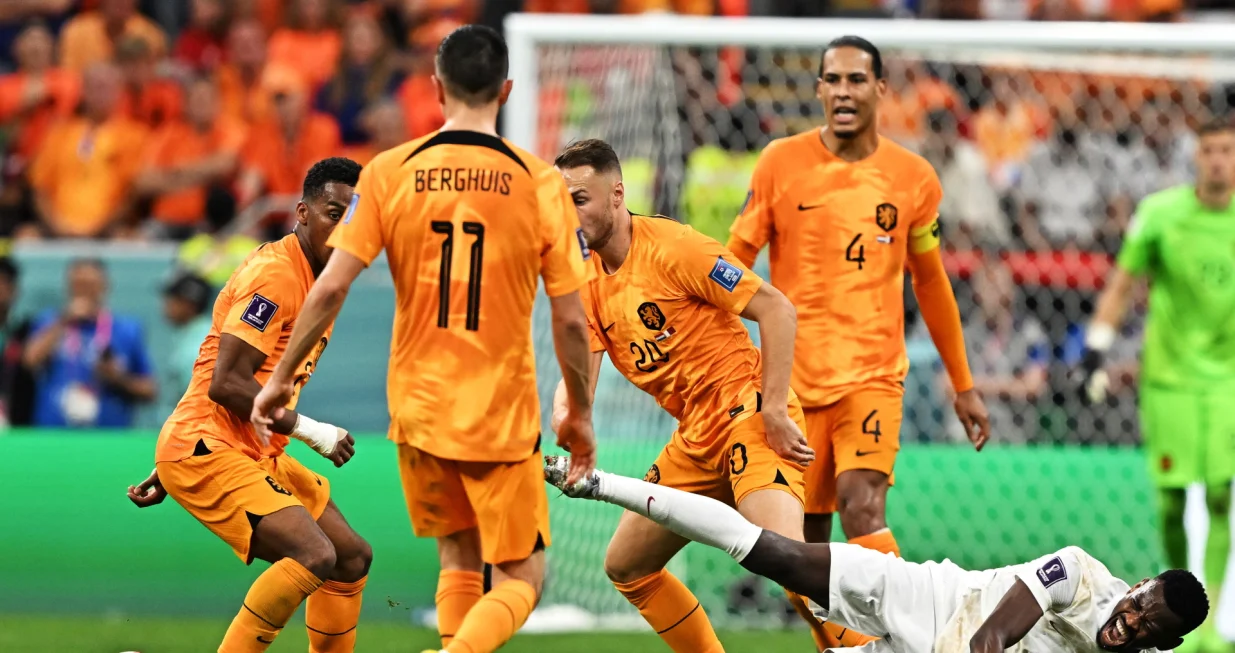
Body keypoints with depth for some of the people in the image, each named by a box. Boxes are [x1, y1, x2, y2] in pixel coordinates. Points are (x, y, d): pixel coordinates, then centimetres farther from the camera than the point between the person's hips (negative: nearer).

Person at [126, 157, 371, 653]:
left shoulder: (320, 278, 16)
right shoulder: (274, 275, -16)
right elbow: (225, 385, -23)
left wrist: (167, 470, 22)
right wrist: (310, 430, -17)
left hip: (258, 457, 10)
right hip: (209, 451, -10)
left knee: (352, 559, 13)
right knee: (314, 555, -25)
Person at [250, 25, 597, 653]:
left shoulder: (390, 173, -4)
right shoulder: (540, 183, -7)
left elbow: (330, 289, -8)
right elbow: (571, 323, -5)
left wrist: (280, 378, 4)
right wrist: (580, 416, 10)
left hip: (418, 406, 2)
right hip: (503, 413, -2)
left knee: (459, 558, 21)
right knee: (521, 577, 7)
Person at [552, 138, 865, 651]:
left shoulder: (671, 248, -13)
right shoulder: (587, 278, 9)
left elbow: (777, 309, -15)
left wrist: (774, 409, -20)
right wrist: (564, 415, -21)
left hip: (748, 410, -9)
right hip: (696, 436, 9)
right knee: (625, 566, 12)